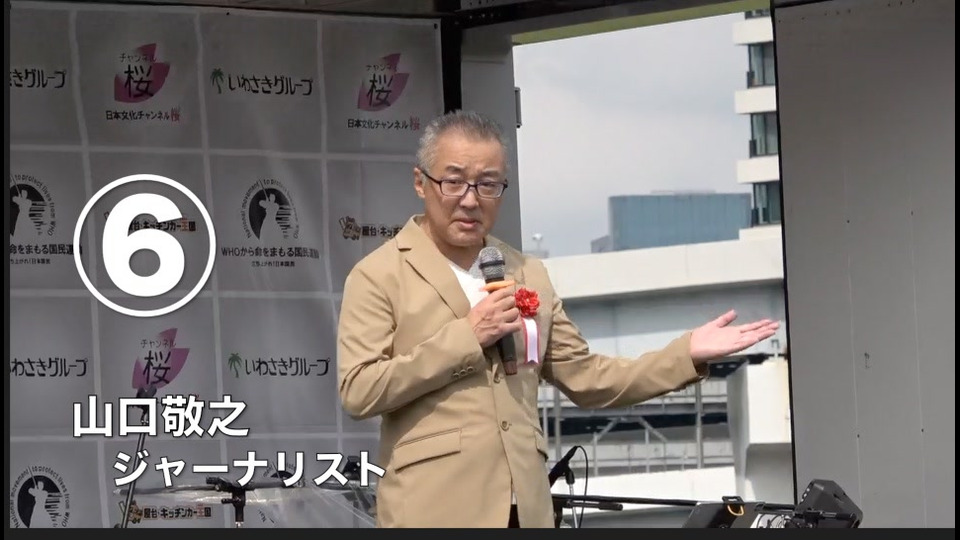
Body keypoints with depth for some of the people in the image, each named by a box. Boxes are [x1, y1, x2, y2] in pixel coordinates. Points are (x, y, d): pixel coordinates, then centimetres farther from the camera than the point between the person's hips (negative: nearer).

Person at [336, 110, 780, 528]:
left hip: (524, 509, 5)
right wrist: (464, 337, -12)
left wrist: (688, 354, 8)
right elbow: (357, 391, -9)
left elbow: (587, 379, 18)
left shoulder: (528, 275, 18)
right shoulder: (378, 276, 1)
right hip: (435, 509, -5)